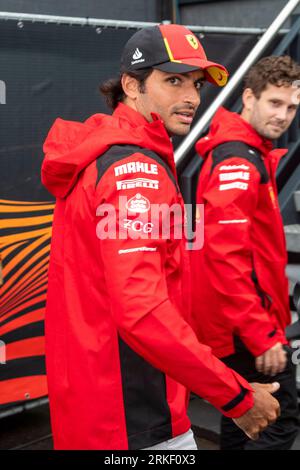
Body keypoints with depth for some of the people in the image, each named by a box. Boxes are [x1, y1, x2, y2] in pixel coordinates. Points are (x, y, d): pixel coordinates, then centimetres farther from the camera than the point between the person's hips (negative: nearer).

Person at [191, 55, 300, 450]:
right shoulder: (237, 162, -18)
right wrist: (261, 334, -25)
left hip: (240, 324, 10)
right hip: (248, 326, -10)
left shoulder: (250, 154, 14)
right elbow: (226, 255, -26)